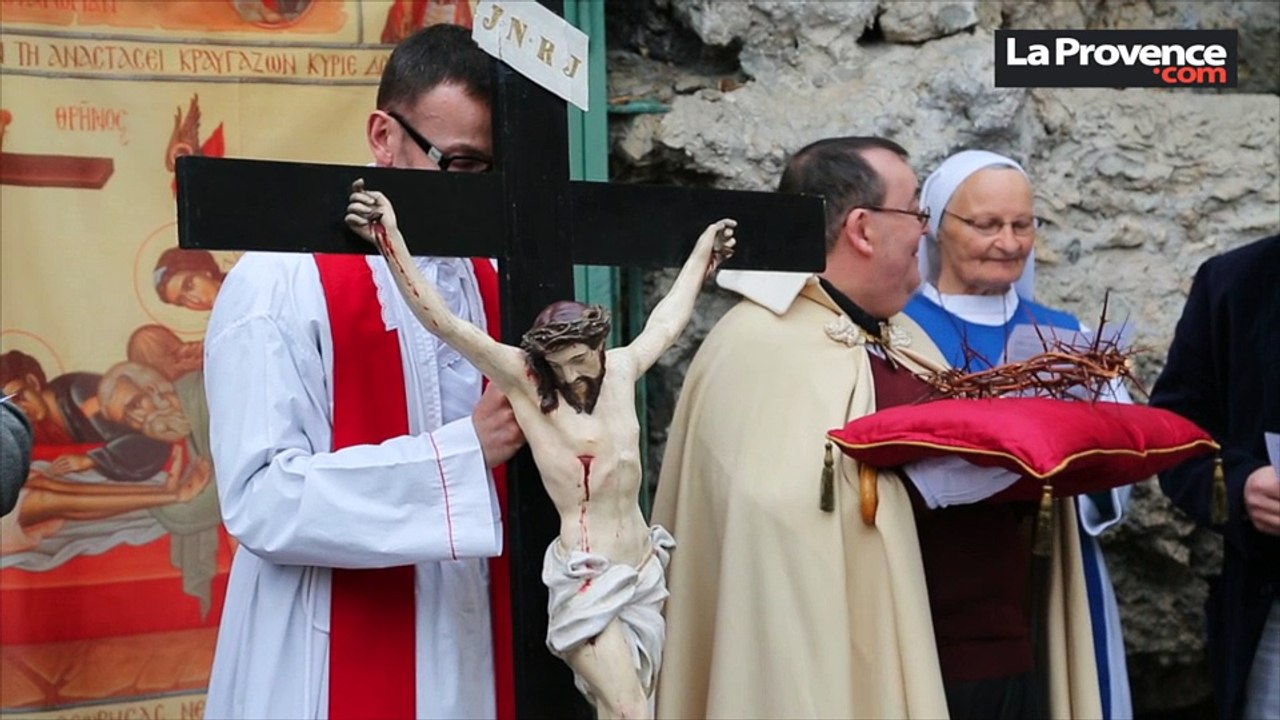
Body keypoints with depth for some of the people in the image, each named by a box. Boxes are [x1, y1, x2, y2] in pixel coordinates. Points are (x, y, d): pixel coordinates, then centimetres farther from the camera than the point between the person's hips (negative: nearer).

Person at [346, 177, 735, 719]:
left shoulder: (620, 369, 6)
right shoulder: (526, 383, -8)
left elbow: (666, 324, 26)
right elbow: (445, 324, -18)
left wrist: (700, 256, 38)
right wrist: (390, 238, -27)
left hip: (645, 570, 6)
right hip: (585, 577, -6)